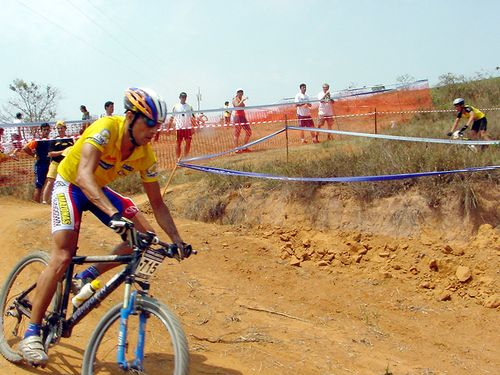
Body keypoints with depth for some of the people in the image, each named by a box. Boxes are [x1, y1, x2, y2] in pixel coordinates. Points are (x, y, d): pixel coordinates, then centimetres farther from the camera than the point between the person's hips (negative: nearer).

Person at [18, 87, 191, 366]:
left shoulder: (146, 155, -15)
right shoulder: (105, 129, -32)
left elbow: (157, 203, -7)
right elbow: (84, 176, -45)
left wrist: (177, 240, -16)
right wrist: (113, 213, -58)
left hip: (100, 189, 6)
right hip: (70, 185, -6)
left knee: (145, 235, -9)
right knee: (63, 257, -19)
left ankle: (86, 277, 6)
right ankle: (32, 333, -9)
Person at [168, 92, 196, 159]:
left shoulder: (189, 107, 9)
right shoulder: (175, 107, 4)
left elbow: (192, 118, 9)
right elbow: (171, 118, 4)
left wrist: (193, 127, 0)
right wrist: (168, 128, 0)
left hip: (188, 127, 2)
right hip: (179, 128, -2)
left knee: (188, 142, -1)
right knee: (178, 143, 1)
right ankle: (178, 158, 9)